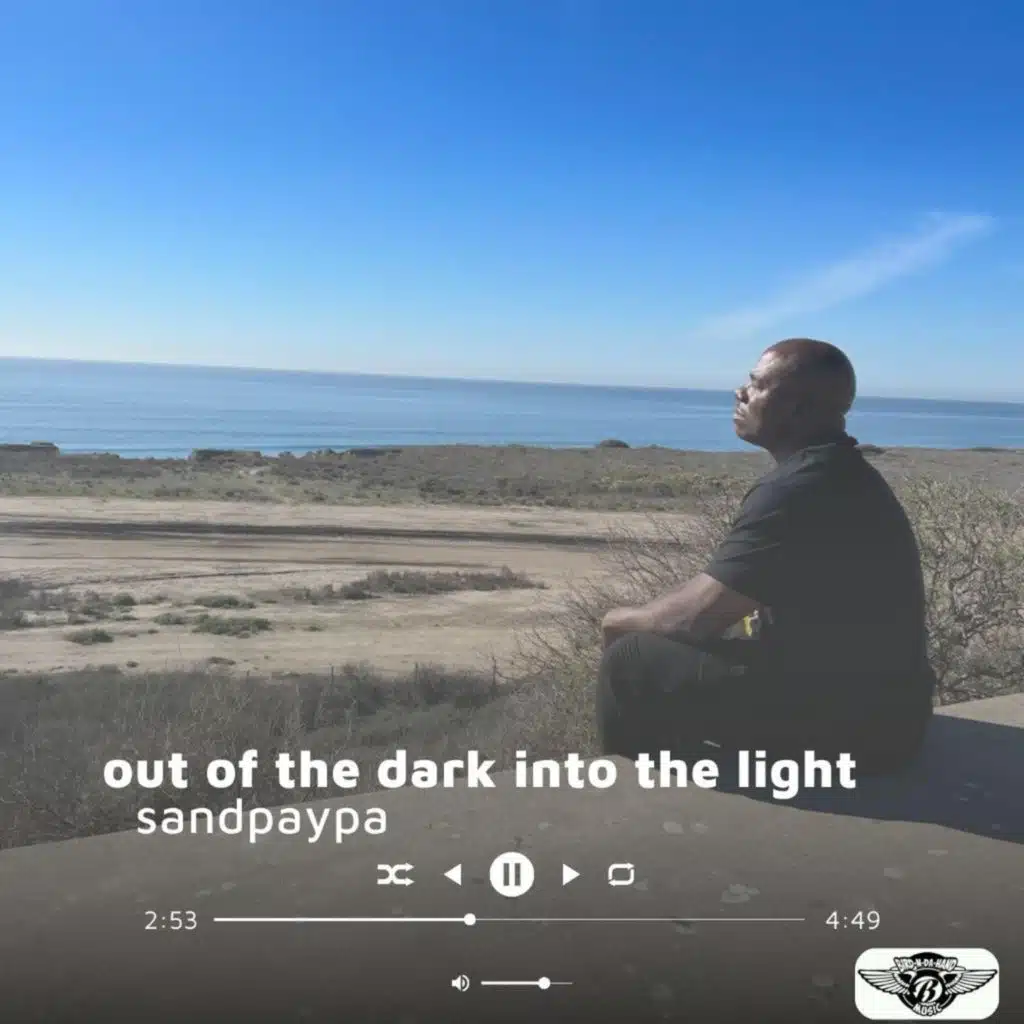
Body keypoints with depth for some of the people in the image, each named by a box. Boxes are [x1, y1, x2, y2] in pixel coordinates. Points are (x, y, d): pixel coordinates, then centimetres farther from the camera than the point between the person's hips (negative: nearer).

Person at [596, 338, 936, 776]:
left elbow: (695, 615, -20)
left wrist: (620, 620, 0)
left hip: (843, 718, -10)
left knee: (632, 659, -8)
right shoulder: (840, 473, 11)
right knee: (676, 644, 21)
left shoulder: (794, 490, -22)